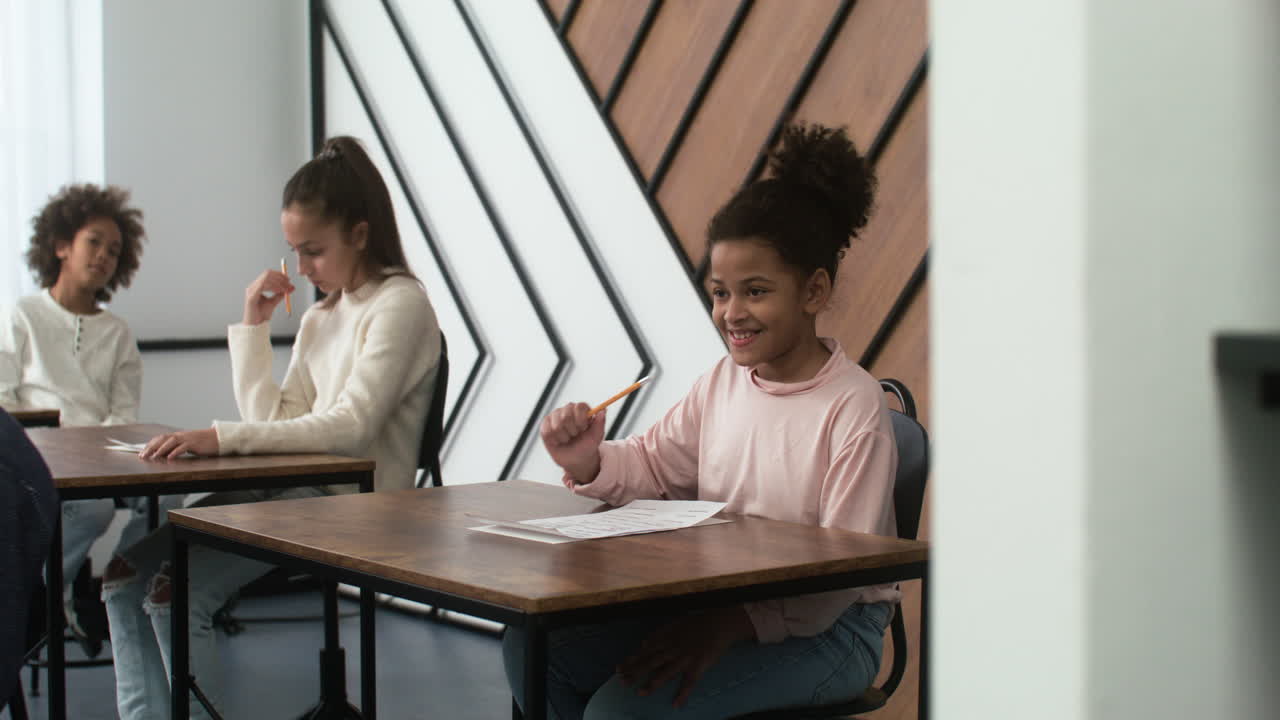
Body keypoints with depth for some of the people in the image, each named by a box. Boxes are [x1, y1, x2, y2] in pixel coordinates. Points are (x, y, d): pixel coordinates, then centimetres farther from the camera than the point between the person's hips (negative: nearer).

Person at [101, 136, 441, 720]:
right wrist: (253, 327, 6)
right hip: (295, 491, 9)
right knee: (126, 574, -4)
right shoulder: (320, 317, 18)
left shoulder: (400, 304, -9)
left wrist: (220, 439, -27)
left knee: (177, 589, -22)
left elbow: (351, 425, -21)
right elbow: (273, 421, 12)